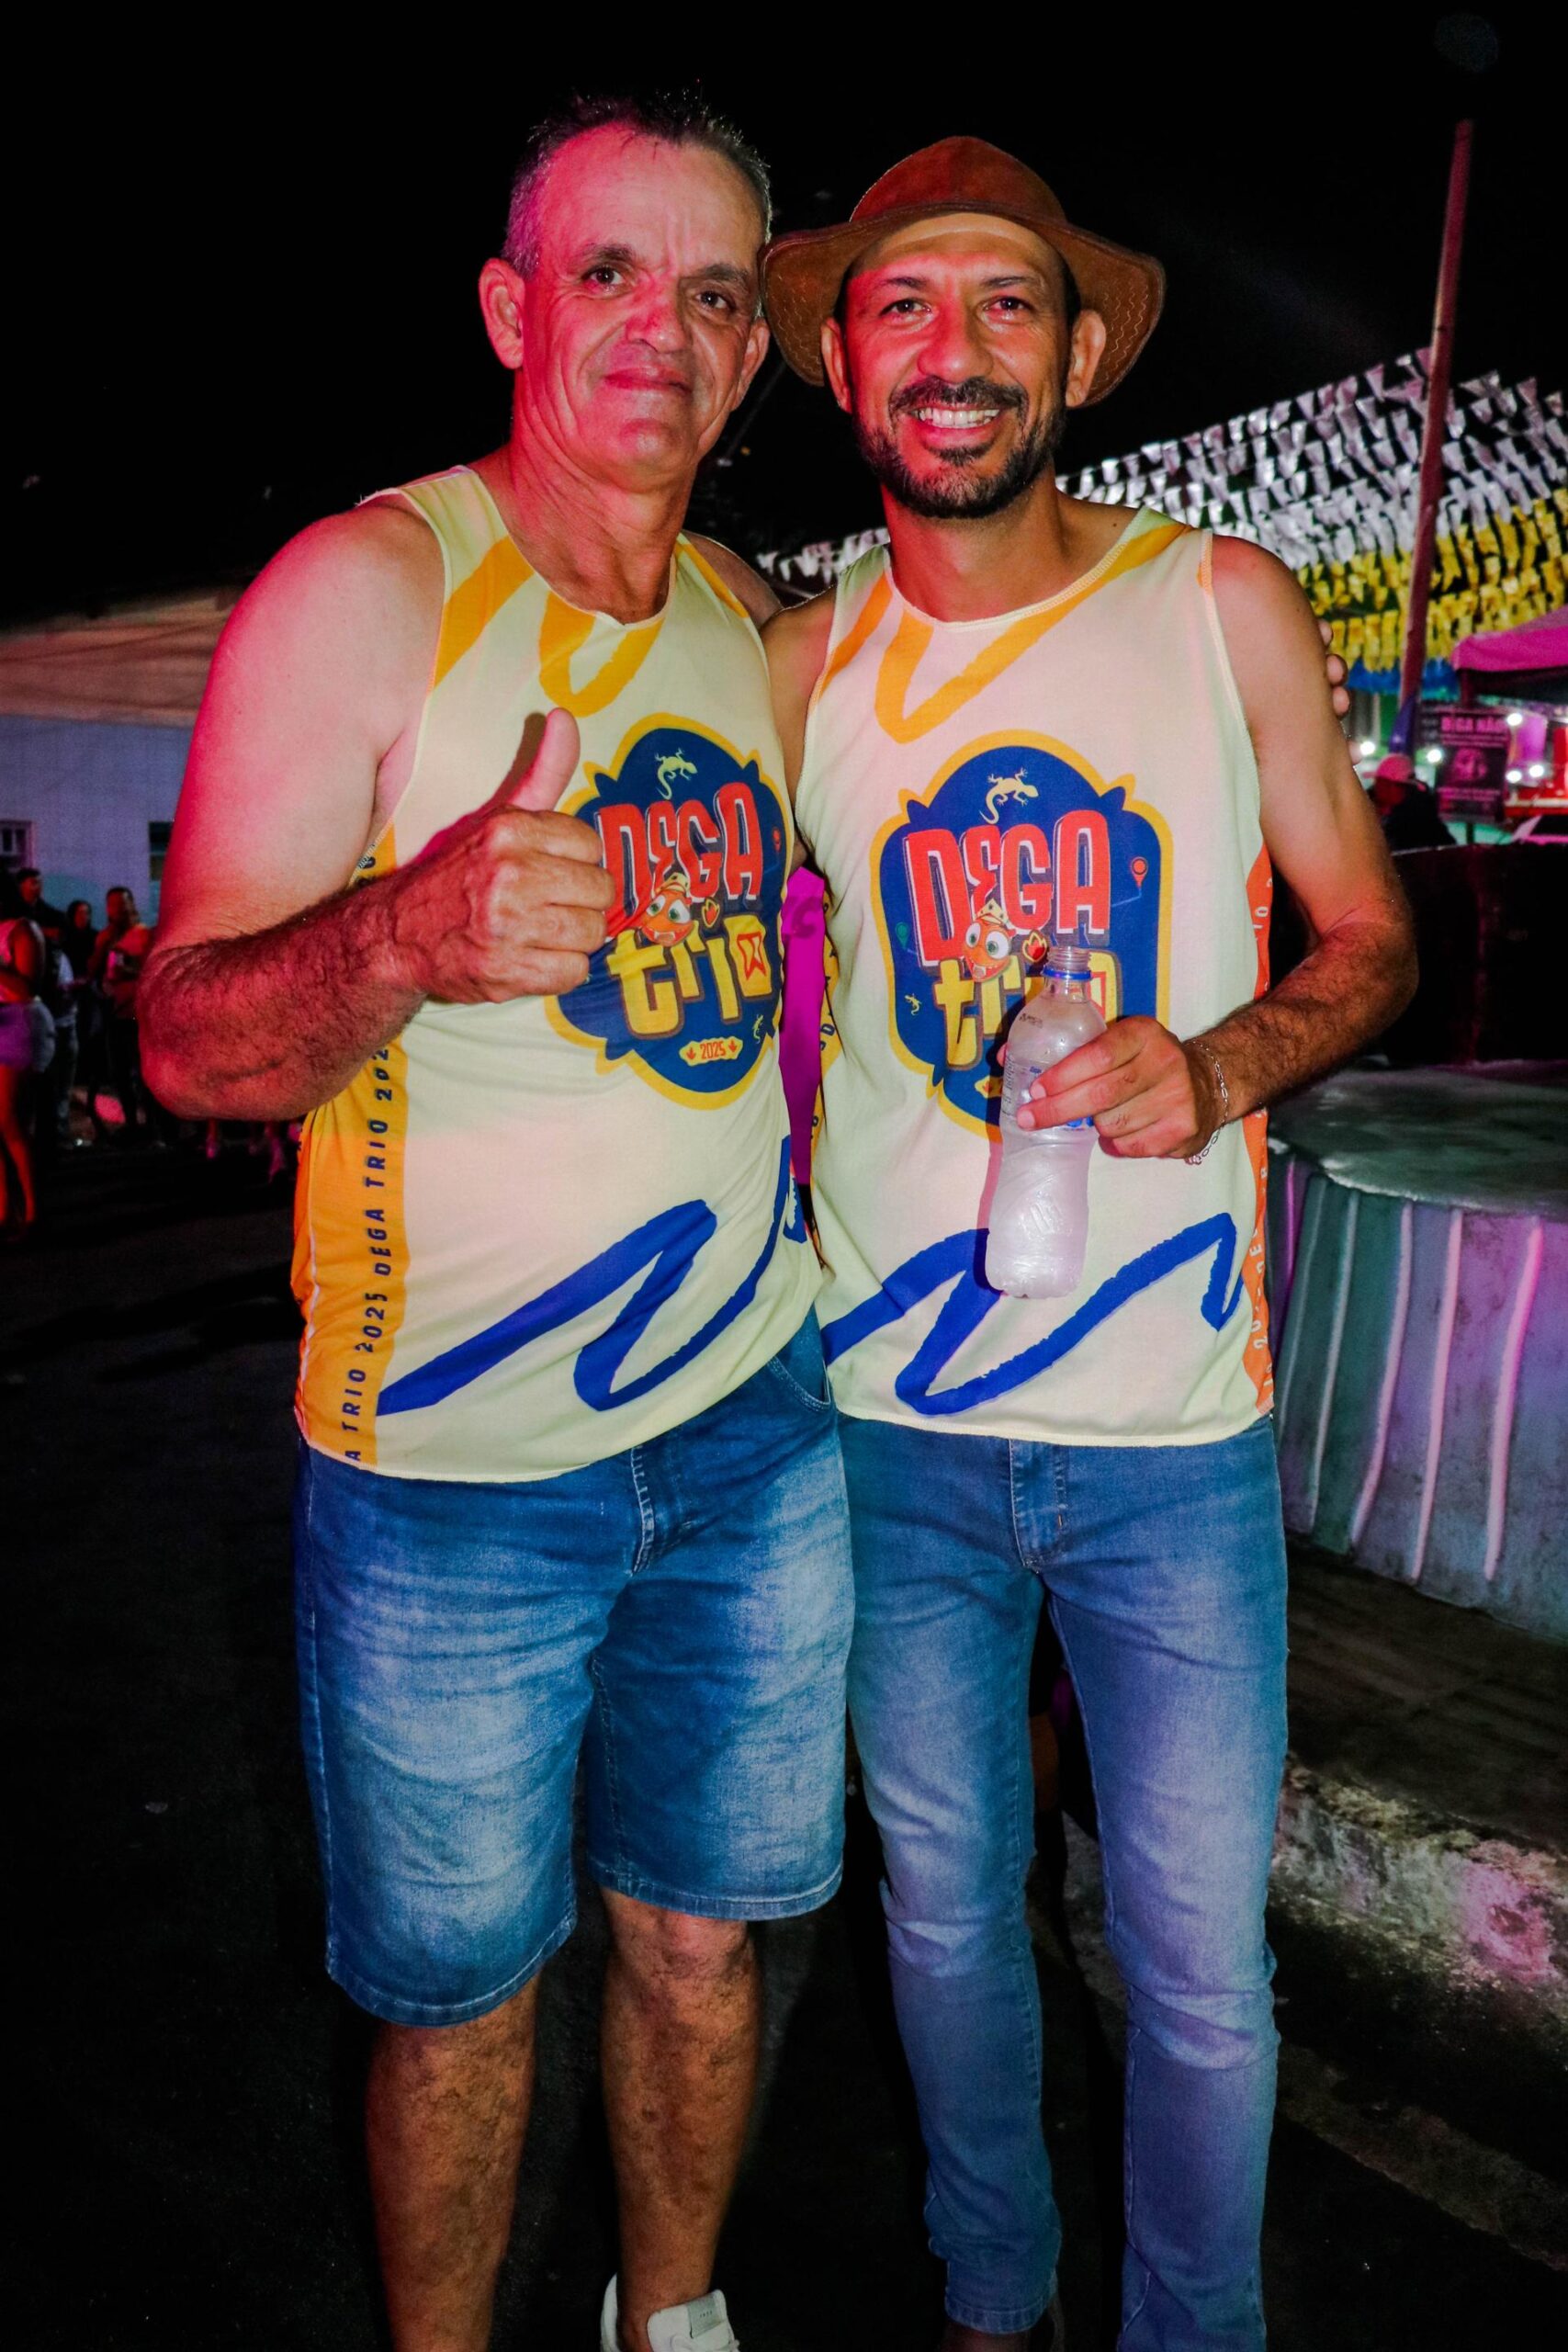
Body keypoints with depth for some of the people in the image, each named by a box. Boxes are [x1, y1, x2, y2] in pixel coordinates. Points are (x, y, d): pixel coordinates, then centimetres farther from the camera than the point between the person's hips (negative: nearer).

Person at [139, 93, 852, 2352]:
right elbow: (190, 1039, -13)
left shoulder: (747, 620, 9)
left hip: (755, 1422, 5)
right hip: (457, 1467, -5)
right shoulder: (366, 583, -9)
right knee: (463, 1992, 12)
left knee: (703, 1937, 19)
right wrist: (408, 938, -33)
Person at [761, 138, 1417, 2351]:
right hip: (892, 1419, 2)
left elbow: (1367, 936, 4)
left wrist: (1221, 1057, -18)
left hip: (1171, 1426, -1)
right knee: (946, 1906, 19)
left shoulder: (1223, 604, -2)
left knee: (1202, 1973, 10)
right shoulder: (799, 663, 2)